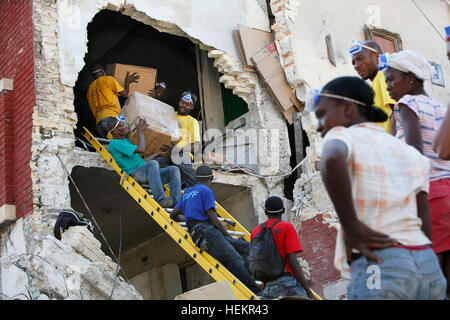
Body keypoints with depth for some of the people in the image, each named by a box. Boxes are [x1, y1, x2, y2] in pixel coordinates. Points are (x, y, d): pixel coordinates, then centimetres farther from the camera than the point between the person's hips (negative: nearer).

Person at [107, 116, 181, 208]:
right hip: (134, 174, -9)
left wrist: (156, 153, 33)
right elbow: (141, 149, -12)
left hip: (146, 174, 9)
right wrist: (140, 132, 3)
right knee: (153, 163, -36)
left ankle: (176, 202, -27)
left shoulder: (125, 141, 29)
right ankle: (160, 200, -42)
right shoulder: (114, 144, -3)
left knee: (173, 169, -9)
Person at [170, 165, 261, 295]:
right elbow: (213, 218, -6)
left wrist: (188, 219, 54)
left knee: (247, 247, 1)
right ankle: (254, 291, -38)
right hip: (205, 230, -8)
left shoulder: (187, 192, 27)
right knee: (234, 259, -24)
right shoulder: (206, 191, 2)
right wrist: (229, 236, 0)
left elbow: (174, 215, 33)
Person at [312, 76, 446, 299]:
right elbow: (425, 229, 14)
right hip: (428, 268, 7)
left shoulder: (341, 136, 2)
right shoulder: (411, 154, 20)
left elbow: (332, 159, -24)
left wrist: (351, 226, -16)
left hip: (376, 270, -7)